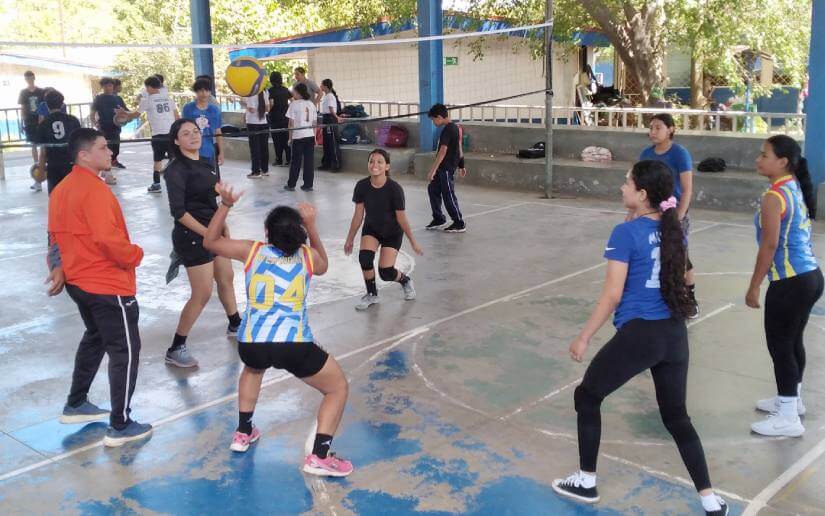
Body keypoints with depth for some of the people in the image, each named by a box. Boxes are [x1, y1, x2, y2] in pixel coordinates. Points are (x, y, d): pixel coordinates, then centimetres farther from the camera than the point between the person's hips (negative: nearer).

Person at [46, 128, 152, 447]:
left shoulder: (62, 189, 9)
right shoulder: (94, 189, -21)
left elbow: (58, 235, 15)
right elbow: (107, 238, -28)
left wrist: (59, 267, 20)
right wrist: (135, 255, -13)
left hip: (78, 280, 10)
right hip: (108, 284, -10)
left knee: (95, 338, 27)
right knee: (125, 350, -1)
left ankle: (76, 405, 37)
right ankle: (120, 426, 4)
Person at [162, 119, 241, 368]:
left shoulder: (205, 164, 7)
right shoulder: (176, 170, -16)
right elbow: (179, 211, -21)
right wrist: (207, 233, -21)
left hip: (213, 230, 8)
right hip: (192, 236, -8)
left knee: (226, 279, 23)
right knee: (202, 294, -7)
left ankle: (235, 325, 46)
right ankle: (175, 349, 4)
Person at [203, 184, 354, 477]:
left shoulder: (252, 251, 10)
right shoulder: (308, 256, 9)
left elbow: (210, 241, 25)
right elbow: (323, 265, 35)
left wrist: (225, 205, 22)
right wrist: (311, 226, 32)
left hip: (250, 344, 3)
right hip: (294, 347, -3)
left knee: (253, 368, 41)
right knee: (338, 388, 17)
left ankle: (243, 433, 42)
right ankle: (319, 456, 4)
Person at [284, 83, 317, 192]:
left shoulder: (294, 104, -7)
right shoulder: (311, 104, 8)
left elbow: (291, 123, -7)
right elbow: (314, 122, 9)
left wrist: (290, 136, 1)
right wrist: (315, 137, 14)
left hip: (298, 136, -4)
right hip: (310, 136, 4)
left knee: (296, 161, 4)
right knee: (309, 161, 5)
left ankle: (291, 184, 12)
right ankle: (308, 185, 8)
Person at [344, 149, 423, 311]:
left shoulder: (395, 189, -26)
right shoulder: (362, 186, -18)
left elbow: (402, 218, -16)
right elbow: (358, 215, -5)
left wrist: (413, 242, -9)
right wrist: (350, 239, 2)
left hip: (392, 232, -3)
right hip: (371, 229, 3)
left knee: (386, 272, -13)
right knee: (365, 258, -24)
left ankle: (405, 280, 25)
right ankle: (371, 295, 3)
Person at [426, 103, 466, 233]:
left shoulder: (447, 130, -20)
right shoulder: (454, 127, 10)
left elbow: (443, 152, -25)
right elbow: (459, 148, 18)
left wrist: (432, 170, -27)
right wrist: (461, 165, 25)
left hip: (446, 168, -10)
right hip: (444, 168, 10)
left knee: (448, 195, -3)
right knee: (432, 189, 15)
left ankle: (459, 224, 7)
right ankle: (439, 219, 22)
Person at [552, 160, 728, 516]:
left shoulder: (626, 233, -12)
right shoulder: (673, 231, 7)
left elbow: (612, 295, -15)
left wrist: (584, 338, -7)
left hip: (638, 334, -7)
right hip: (674, 334, 7)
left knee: (587, 397, 15)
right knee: (676, 417, 19)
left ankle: (586, 482, 25)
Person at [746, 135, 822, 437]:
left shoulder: (774, 197, -17)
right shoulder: (796, 188, 11)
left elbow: (770, 246, -18)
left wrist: (754, 287, -12)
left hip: (790, 283, -9)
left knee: (779, 346, 0)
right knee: (793, 341, 22)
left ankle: (788, 419, 8)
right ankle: (791, 399, 38)